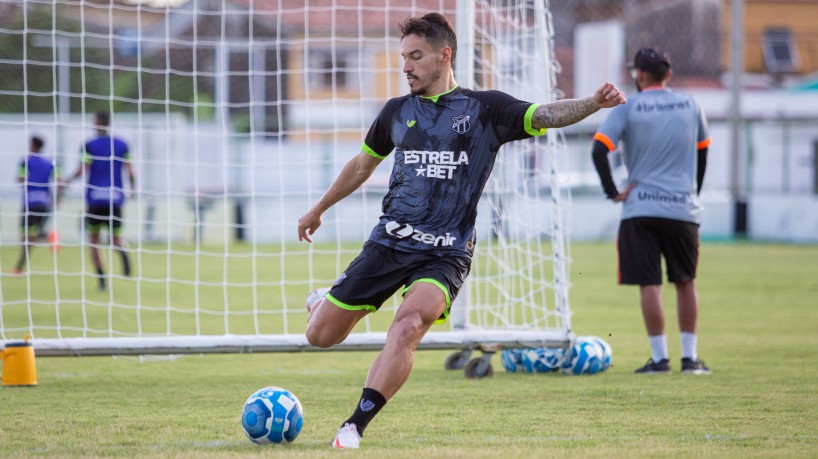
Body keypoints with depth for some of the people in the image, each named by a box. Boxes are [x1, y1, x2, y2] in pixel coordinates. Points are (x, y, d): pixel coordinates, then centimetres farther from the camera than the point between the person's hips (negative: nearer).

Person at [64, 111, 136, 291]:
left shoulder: (89, 146, -3)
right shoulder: (121, 145, 5)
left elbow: (82, 171, -9)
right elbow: (129, 171, 1)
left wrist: (68, 180, 7)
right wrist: (133, 188, 17)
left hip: (94, 198, -2)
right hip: (115, 198, 2)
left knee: (94, 239, 9)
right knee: (115, 237, 12)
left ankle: (101, 277, -4)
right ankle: (123, 252, -26)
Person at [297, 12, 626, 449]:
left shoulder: (485, 109, 1)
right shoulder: (397, 111, 10)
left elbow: (545, 115, -11)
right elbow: (363, 164, 26)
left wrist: (593, 102, -31)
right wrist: (318, 209, 35)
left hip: (445, 254, -3)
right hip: (388, 243, 3)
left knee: (408, 326, -30)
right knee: (321, 336, 3)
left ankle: (354, 428, -25)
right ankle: (323, 303, 41)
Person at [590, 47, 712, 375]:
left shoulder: (627, 110, -3)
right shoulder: (690, 106, 7)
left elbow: (598, 150, -13)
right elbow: (702, 152, 18)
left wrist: (613, 192, -3)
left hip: (640, 209, -2)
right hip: (684, 208, 3)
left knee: (649, 284, 0)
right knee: (685, 282, 13)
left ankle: (659, 357, -1)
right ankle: (690, 357, 12)